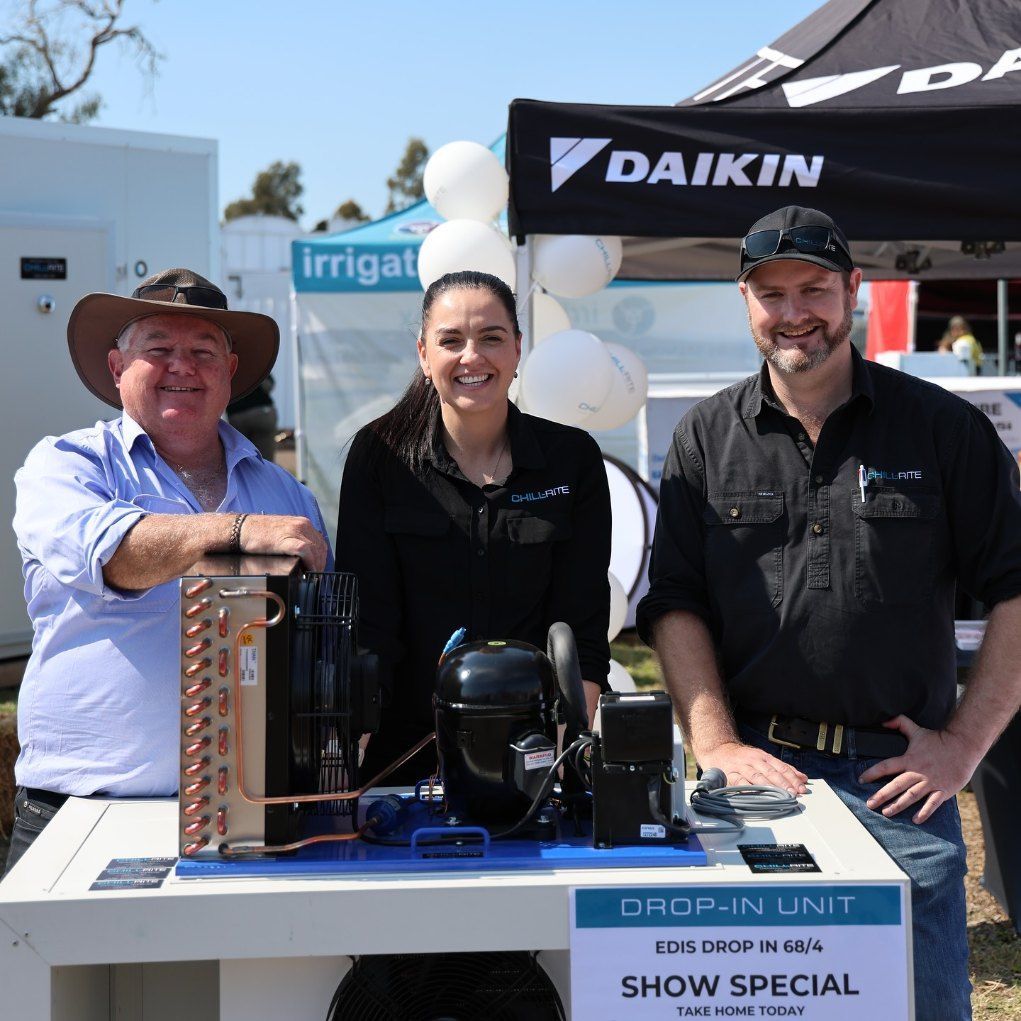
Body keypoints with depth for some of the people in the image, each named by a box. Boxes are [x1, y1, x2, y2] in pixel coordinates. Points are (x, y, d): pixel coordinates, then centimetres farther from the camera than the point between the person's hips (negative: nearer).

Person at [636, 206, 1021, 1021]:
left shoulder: (943, 428, 3)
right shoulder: (706, 440, 8)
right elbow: (675, 605, 5)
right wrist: (716, 746, -6)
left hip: (902, 776, -1)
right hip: (758, 770, 1)